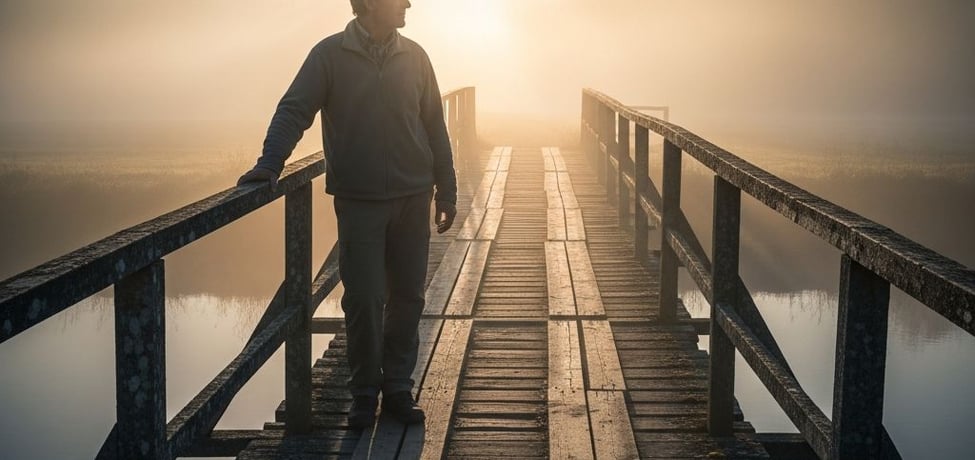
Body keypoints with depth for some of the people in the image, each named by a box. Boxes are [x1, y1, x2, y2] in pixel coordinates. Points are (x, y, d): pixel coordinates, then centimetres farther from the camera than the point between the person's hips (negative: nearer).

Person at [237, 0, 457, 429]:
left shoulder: (413, 57, 5)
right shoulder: (330, 55, -4)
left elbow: (434, 128, 9)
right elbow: (293, 111, -9)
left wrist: (446, 191, 8)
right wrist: (269, 164, -24)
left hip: (412, 199, 3)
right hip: (357, 201, -3)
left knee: (407, 296, 7)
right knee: (363, 300, 1)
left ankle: (398, 388, 20)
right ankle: (364, 393, 16)